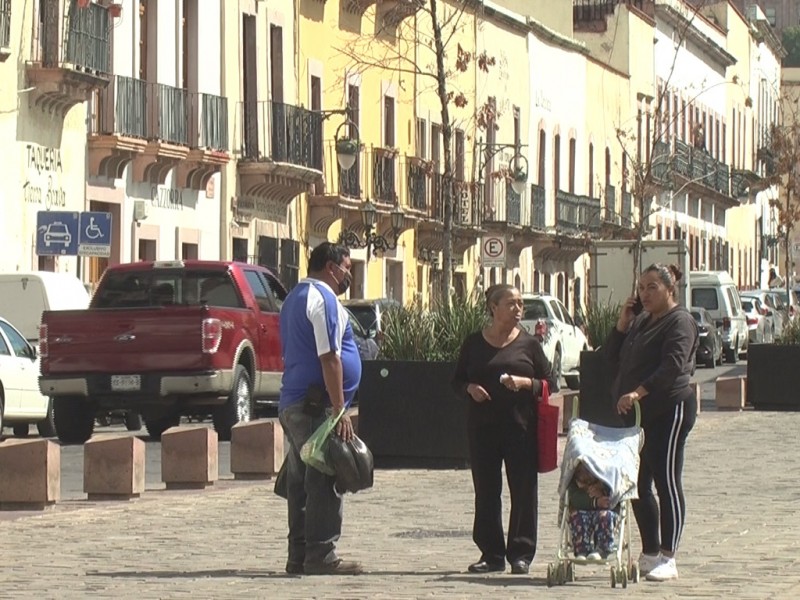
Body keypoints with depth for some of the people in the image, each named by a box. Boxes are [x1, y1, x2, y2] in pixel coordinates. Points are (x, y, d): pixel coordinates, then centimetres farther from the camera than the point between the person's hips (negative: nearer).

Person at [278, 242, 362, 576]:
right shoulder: (323, 298, -10)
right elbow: (329, 358, -17)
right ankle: (321, 557, -11)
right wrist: (340, 410, -19)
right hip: (316, 406, -10)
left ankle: (299, 556, 13)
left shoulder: (295, 298, 22)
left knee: (301, 482, 11)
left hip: (291, 406, 10)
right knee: (324, 482, -9)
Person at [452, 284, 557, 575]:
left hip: (520, 427, -1)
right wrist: (470, 388, -8)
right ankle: (492, 553, 9)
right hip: (483, 427, 1)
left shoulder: (528, 343, 5)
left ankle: (521, 554, 4)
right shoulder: (474, 343, 8)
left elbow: (550, 382, 6)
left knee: (523, 490, -2)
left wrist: (526, 383, -12)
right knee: (486, 490, 3)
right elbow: (457, 380, 14)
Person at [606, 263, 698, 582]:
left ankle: (667, 558, -4)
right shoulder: (641, 321, 19)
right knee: (639, 486, 8)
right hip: (636, 413, 9)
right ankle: (650, 553, 16)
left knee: (666, 482, -6)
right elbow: (614, 359, 16)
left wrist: (639, 392, -30)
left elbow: (673, 365, -21)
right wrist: (622, 322, 4)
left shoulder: (680, 321, -7)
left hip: (669, 410, -8)